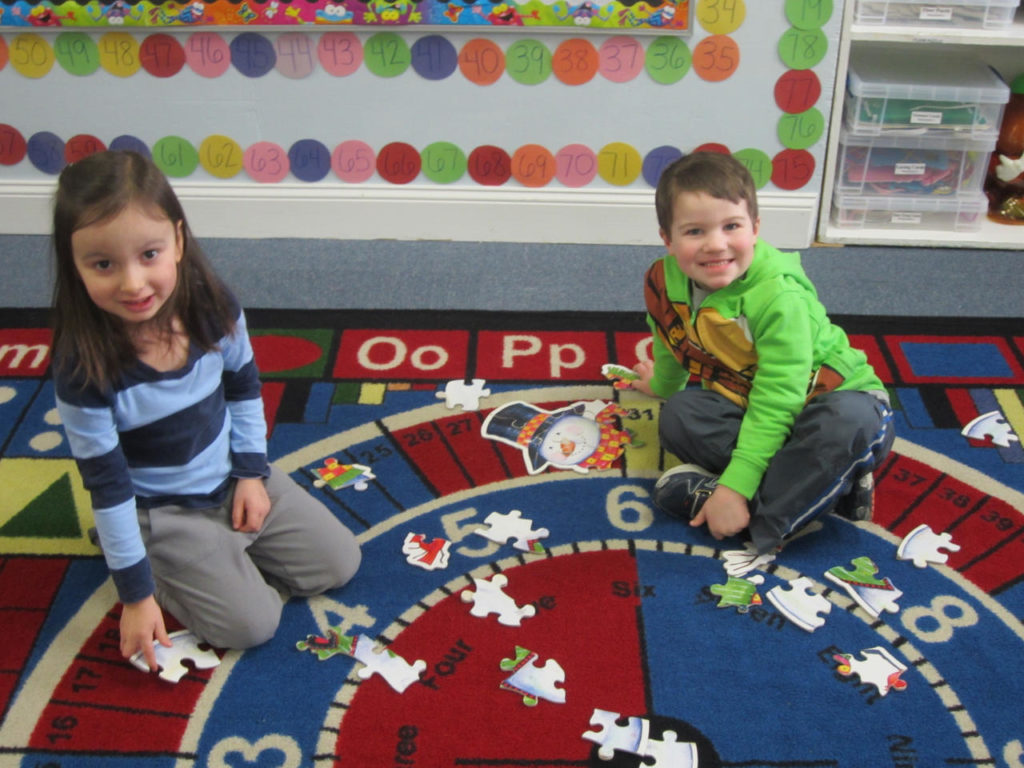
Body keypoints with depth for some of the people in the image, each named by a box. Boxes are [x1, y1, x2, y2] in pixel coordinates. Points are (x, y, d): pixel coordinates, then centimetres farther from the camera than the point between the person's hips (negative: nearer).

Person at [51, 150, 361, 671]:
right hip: (163, 513, -4)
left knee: (340, 561, 6)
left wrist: (252, 473, 0)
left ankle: (223, 565, 21)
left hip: (235, 478, 5)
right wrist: (136, 594, -14)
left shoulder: (214, 309, -18)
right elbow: (106, 486, -20)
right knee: (250, 623, -14)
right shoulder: (83, 370, -29)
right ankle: (175, 576, 12)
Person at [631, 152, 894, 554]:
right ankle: (830, 482, -23)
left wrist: (734, 487, -35)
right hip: (745, 402, 6)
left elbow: (775, 403, -31)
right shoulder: (665, 284, -12)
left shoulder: (778, 297, -30)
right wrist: (662, 385, 33)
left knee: (850, 423, -39)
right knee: (678, 416, -22)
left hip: (829, 400, -5)